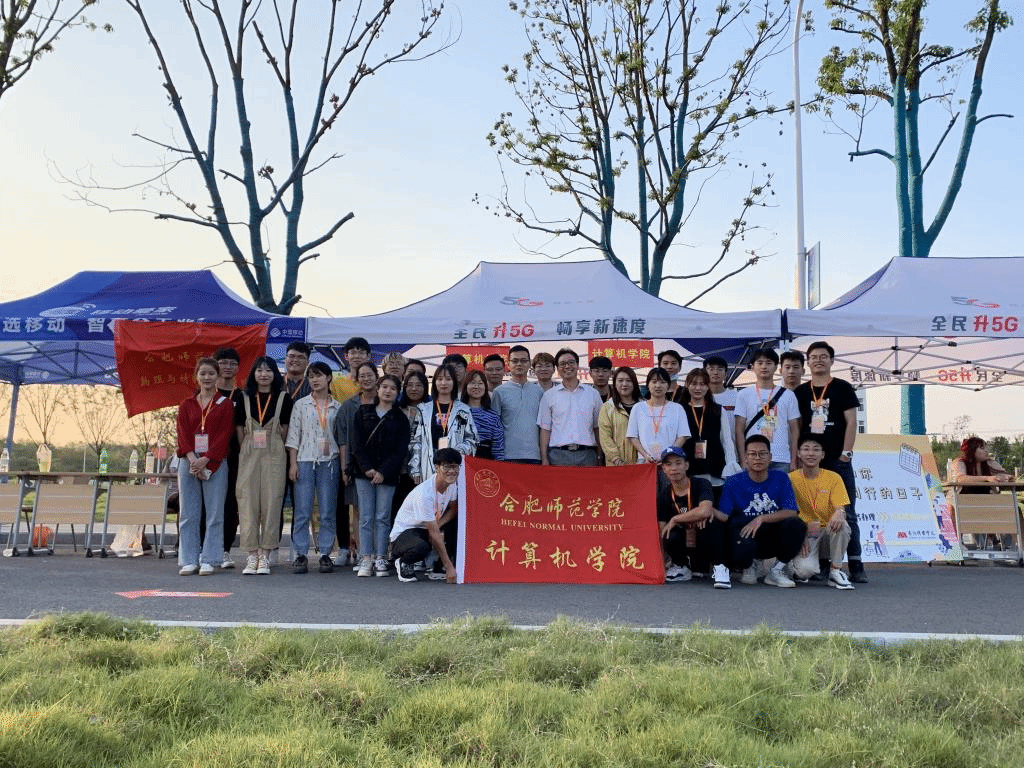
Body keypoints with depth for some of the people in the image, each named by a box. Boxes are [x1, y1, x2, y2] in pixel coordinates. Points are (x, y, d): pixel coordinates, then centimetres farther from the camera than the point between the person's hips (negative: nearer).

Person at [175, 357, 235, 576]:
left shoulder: (225, 404, 6)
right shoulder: (186, 405, 14)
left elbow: (224, 435, -3)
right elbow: (182, 434, 4)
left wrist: (205, 460, -14)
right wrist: (193, 460, -13)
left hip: (215, 463, -2)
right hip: (189, 462, 2)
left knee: (214, 513, -2)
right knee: (187, 514, 3)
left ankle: (209, 560, 4)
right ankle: (189, 561, 9)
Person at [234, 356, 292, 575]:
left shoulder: (283, 398, 5)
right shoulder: (244, 399, 10)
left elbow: (285, 430, 5)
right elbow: (239, 429, 11)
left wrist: (273, 449, 2)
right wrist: (246, 452, 6)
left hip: (274, 456, -2)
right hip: (248, 456, 2)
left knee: (271, 503, -3)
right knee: (248, 503, -2)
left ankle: (264, 556, 3)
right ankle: (251, 555, 3)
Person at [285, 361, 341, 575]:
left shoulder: (337, 407, 9)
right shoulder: (300, 405, 7)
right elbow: (293, 436, 4)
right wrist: (292, 463, -4)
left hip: (329, 462, 1)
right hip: (304, 461, 0)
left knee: (327, 512, 2)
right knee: (302, 511, -3)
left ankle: (325, 554, 8)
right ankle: (300, 555, 3)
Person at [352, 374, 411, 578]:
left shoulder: (400, 419, 6)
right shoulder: (363, 413, 9)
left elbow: (401, 450, -1)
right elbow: (357, 444, 2)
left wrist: (383, 471, -11)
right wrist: (366, 468, -10)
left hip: (387, 475, -1)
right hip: (364, 472, 1)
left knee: (383, 517, 0)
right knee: (366, 517, 0)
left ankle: (380, 559, 5)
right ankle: (365, 559, 2)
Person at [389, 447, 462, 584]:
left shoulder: (453, 483, -9)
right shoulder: (424, 494, -31)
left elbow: (453, 509, 4)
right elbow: (434, 533, -29)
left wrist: (437, 527, -18)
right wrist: (449, 567, -29)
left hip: (427, 528, 8)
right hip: (403, 533, -8)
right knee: (421, 547, -40)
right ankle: (403, 562, -4)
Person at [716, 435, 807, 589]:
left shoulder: (781, 478, 1)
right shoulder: (733, 483, -2)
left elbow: (791, 512, -9)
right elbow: (724, 517, -6)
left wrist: (761, 519, -21)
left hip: (774, 540, 2)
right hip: (745, 536, -2)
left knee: (796, 525, -28)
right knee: (742, 552, -38)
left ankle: (777, 571, -5)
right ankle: (747, 569, 5)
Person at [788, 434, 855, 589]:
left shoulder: (833, 478, 1)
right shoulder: (792, 478, -2)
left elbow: (840, 507, -9)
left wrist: (839, 513, -34)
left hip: (828, 532, 1)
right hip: (804, 533, -1)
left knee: (841, 525, -35)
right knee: (805, 570, -30)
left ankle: (835, 571, -14)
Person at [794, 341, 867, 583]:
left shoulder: (843, 388, 5)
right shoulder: (800, 392, 12)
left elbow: (851, 422, 0)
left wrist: (846, 453, -8)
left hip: (838, 461, -2)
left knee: (847, 515, -3)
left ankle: (856, 566, -1)